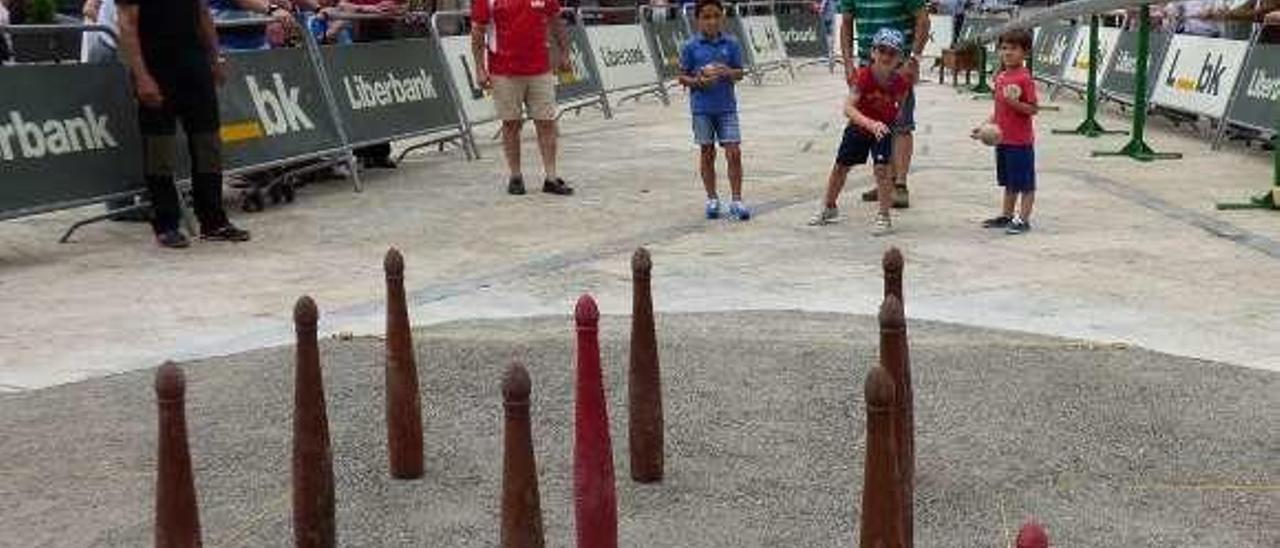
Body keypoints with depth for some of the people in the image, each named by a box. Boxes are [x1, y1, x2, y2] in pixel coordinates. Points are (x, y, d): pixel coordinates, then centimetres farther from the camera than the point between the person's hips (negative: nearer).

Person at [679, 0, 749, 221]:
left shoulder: (731, 44, 1)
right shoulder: (690, 47, -3)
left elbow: (740, 73, 4)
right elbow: (682, 77, 0)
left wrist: (728, 72, -17)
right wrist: (698, 81, -19)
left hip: (726, 106, 1)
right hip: (702, 108, -1)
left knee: (734, 153, -5)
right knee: (707, 153, 9)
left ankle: (736, 201, 4)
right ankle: (712, 200, 22)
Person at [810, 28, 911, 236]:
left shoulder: (901, 82, -22)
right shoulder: (862, 77, -29)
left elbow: (900, 108, -1)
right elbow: (848, 107, -41)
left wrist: (891, 124, -13)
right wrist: (870, 123, -52)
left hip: (884, 128, -1)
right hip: (858, 127, 1)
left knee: (882, 168, -19)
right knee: (840, 166, 14)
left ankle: (884, 217, -7)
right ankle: (829, 207, 38)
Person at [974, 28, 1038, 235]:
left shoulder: (1025, 79, -15)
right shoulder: (1000, 77, 9)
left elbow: (1033, 109, -16)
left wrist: (1014, 102, -29)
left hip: (1021, 140, -8)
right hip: (1003, 138, 8)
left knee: (1025, 183, 2)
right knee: (1009, 182, 19)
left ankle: (1023, 219, 7)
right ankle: (1006, 215, 28)